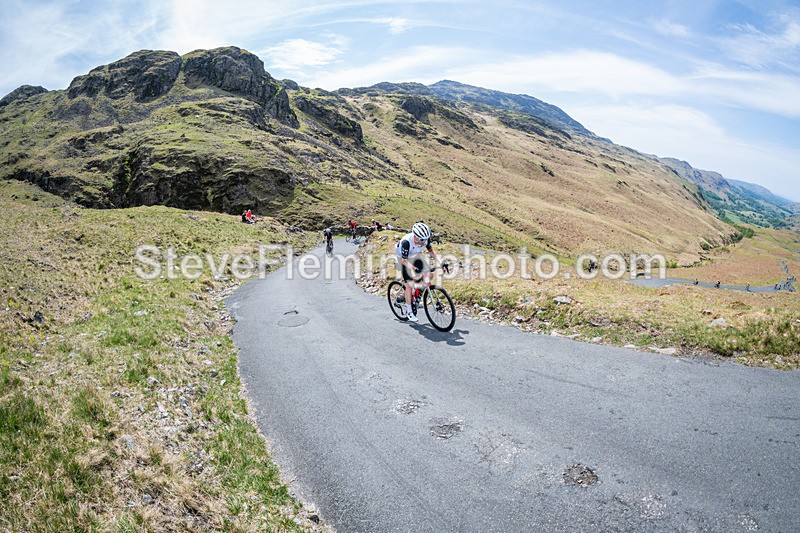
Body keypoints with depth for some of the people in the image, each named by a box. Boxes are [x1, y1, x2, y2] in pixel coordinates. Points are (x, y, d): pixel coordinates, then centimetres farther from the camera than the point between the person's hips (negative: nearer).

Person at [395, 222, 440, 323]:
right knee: (409, 284, -10)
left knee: (429, 275, -12)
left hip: (415, 257, 5)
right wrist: (413, 269, -49)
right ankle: (409, 311, 4)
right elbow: (404, 260, -33)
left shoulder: (426, 238, -23)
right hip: (404, 259, -5)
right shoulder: (406, 241, -38)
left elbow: (431, 251, -8)